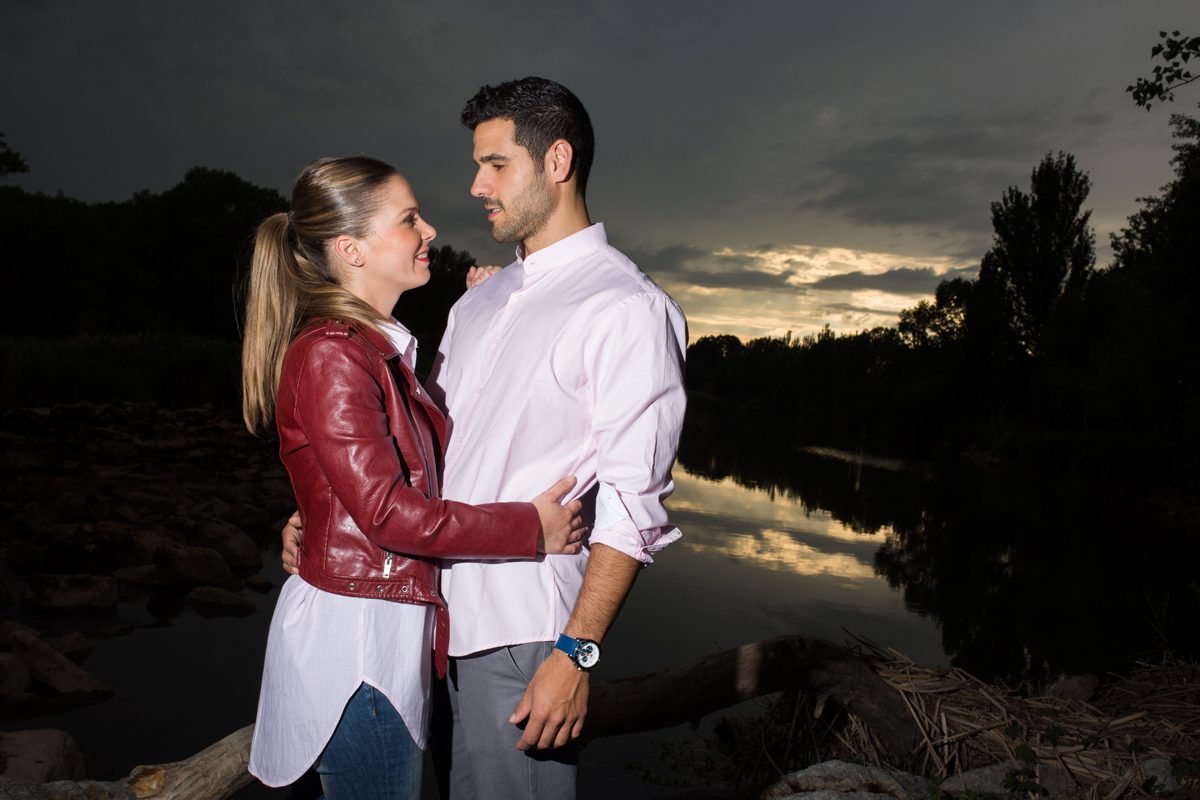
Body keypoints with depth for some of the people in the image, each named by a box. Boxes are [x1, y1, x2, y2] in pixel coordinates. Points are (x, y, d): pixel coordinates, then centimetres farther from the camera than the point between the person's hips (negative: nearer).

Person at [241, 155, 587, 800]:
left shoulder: (380, 348, 12)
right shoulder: (329, 354, -18)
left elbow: (435, 451, 12)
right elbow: (388, 511, -23)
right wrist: (532, 528, -17)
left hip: (391, 624, 9)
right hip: (355, 632, -9)